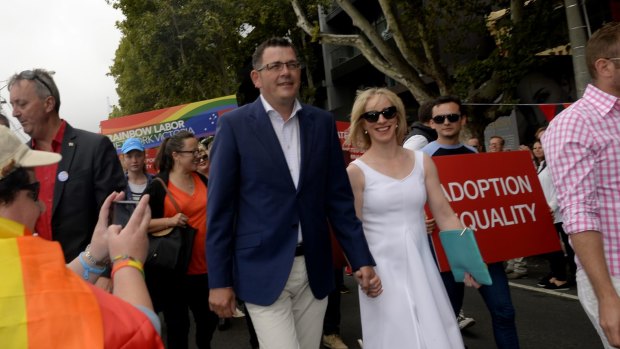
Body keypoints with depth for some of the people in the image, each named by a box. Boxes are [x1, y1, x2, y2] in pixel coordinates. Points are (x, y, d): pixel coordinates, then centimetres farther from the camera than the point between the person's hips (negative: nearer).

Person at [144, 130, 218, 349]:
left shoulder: (203, 180, 6)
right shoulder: (158, 186, -8)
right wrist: (169, 221, -21)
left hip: (205, 266, 4)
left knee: (209, 318, 15)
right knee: (177, 324, 9)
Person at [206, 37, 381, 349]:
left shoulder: (322, 123, 5)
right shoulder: (234, 124, -6)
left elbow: (339, 198, 7)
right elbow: (220, 207, -6)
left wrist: (362, 260, 3)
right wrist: (219, 280, -7)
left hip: (314, 269, 4)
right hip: (263, 270, -4)